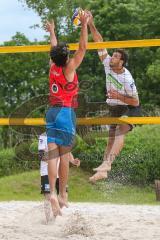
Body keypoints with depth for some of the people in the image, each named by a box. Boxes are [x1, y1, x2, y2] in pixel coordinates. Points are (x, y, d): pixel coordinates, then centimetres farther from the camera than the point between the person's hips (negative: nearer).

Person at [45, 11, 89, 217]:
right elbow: (82, 48, -8)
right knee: (64, 155, 1)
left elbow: (55, 48, 24)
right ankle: (62, 194, 5)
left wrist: (52, 32, 40)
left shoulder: (53, 67, 5)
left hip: (52, 112, 5)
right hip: (66, 112, -5)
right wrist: (84, 24, -7)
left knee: (52, 155, -6)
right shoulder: (69, 68, -7)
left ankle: (52, 192, -21)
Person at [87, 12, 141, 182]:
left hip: (129, 109, -8)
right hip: (114, 109, 8)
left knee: (119, 133, -30)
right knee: (111, 140, 12)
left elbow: (135, 102, -19)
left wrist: (119, 96, -31)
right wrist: (91, 25, -18)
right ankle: (103, 170, 15)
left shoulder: (127, 79, -25)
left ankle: (106, 164, -48)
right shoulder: (108, 65, -9)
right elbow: (100, 44, -9)